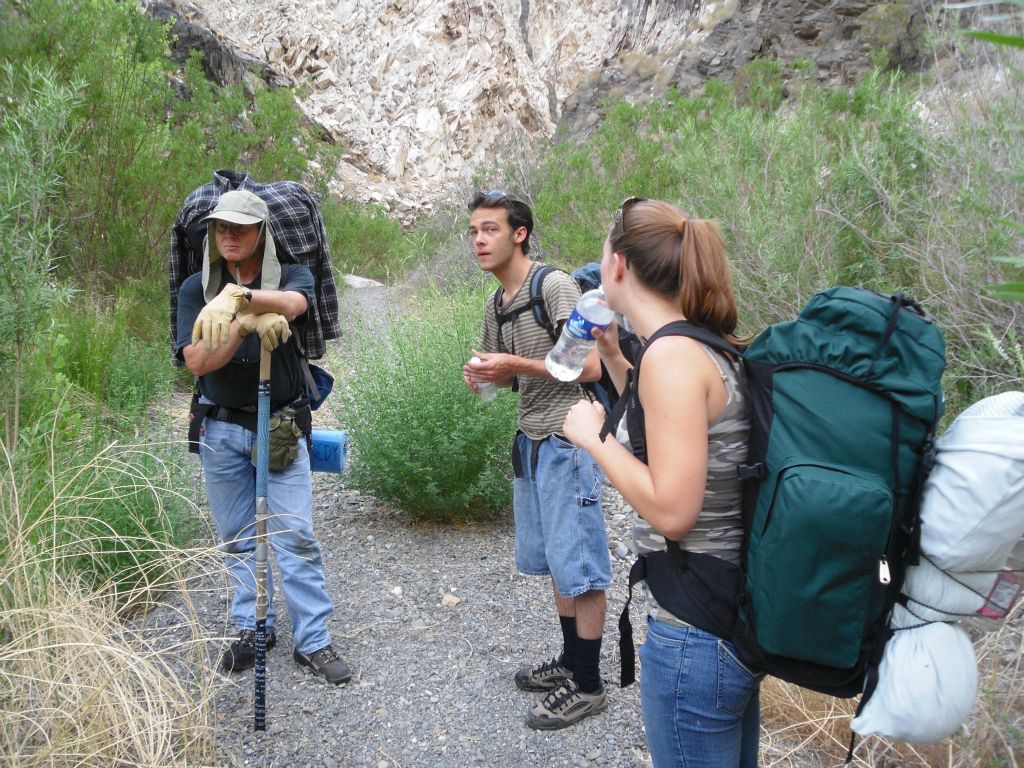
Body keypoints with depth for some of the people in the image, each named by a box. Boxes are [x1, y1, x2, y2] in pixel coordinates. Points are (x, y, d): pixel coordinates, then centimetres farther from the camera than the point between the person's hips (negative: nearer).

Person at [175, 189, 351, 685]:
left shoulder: (291, 276, -2)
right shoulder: (197, 288, 2)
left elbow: (292, 303, -28)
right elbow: (197, 361, -10)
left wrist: (239, 297, -47)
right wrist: (247, 324, -25)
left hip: (281, 426, -2)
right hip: (221, 429, 3)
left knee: (296, 536, -3)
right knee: (236, 538, 12)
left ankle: (313, 640, 7)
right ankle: (251, 629, 26)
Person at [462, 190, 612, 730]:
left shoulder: (555, 286, -14)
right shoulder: (495, 304, 12)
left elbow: (588, 367, -20)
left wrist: (517, 365, -22)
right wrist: (482, 376, 0)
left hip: (567, 440, -9)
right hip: (530, 441, 9)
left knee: (577, 566, 0)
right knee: (552, 560, 17)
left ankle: (586, 685, 13)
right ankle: (570, 660, 32)